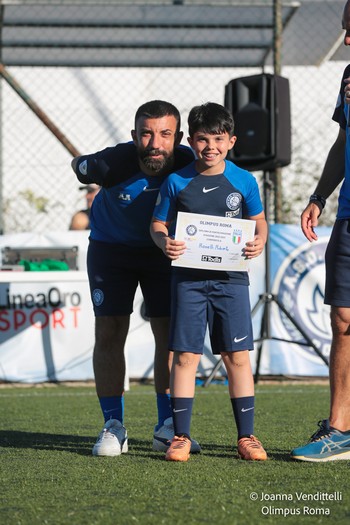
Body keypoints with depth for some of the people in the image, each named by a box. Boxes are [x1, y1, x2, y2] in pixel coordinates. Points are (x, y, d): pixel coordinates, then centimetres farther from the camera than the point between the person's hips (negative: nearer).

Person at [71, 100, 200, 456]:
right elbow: (78, 166, -11)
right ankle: (113, 427, 3)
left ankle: (167, 427, 6)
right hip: (110, 248, -2)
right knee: (109, 333, -5)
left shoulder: (187, 164, -27)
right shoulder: (114, 163, -33)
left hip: (162, 250, 2)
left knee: (169, 332, -3)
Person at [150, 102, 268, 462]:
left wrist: (259, 241, -8)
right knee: (185, 355, 0)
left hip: (231, 277, 0)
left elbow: (258, 220, 13)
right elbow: (158, 223, 7)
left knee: (237, 355, 1)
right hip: (188, 278, 0)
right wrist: (164, 242, -14)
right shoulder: (177, 182, 0)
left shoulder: (243, 181, 2)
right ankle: (181, 436, 6)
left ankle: (246, 436, 7)